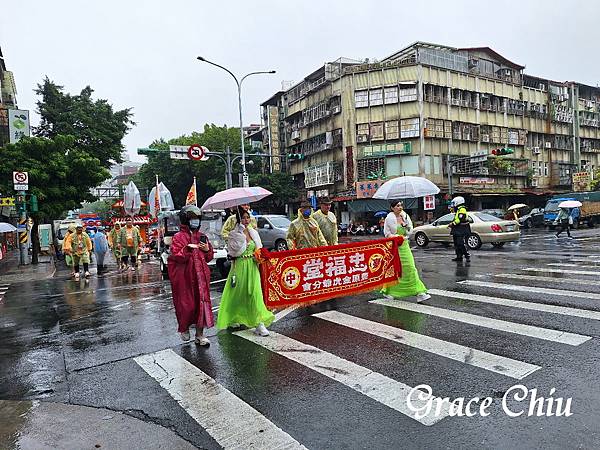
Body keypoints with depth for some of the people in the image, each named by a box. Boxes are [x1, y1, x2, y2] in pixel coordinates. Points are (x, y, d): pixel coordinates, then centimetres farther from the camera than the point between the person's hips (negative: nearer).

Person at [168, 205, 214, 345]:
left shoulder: (202, 236, 11)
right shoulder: (179, 237, -3)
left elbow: (209, 257, 16)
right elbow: (176, 257, -11)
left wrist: (207, 250, -4)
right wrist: (187, 249, -25)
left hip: (201, 276, 4)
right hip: (184, 277, -4)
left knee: (202, 302, 2)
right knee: (186, 304, 2)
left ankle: (200, 334, 12)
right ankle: (184, 328, 30)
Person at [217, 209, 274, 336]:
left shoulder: (253, 232, 8)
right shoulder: (234, 234, -4)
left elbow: (259, 249, 15)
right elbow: (231, 253, -10)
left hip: (252, 266, 3)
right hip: (239, 266, -2)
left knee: (255, 292, -4)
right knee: (237, 293, 8)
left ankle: (259, 323, -3)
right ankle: (233, 319, 30)